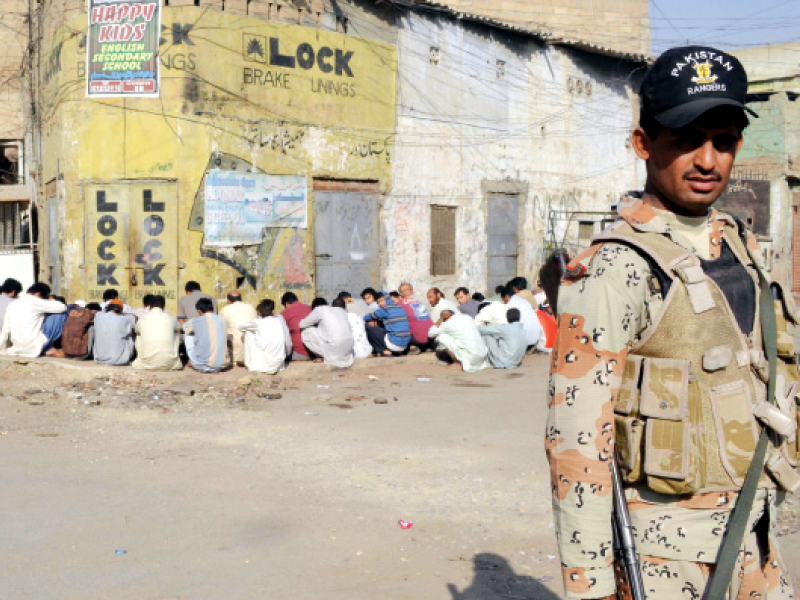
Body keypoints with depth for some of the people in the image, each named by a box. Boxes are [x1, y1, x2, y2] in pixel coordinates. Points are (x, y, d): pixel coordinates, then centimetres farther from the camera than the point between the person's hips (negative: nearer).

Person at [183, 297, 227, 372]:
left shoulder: (197, 321, -4)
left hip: (202, 364, -4)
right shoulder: (219, 320, 4)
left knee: (188, 336, 15)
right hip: (221, 364, 4)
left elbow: (184, 327, 19)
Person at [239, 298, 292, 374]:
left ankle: (251, 364, 23)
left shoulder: (257, 322, -3)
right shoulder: (280, 319, 3)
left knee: (249, 332, 13)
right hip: (278, 365, 3)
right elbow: (288, 342, 7)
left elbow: (241, 327, 14)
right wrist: (288, 355, 26)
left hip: (261, 365, -3)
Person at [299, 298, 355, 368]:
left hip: (335, 346, -6)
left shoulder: (319, 309, 5)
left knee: (307, 332, 8)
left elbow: (302, 325, 10)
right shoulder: (341, 310, 21)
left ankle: (327, 356, 10)